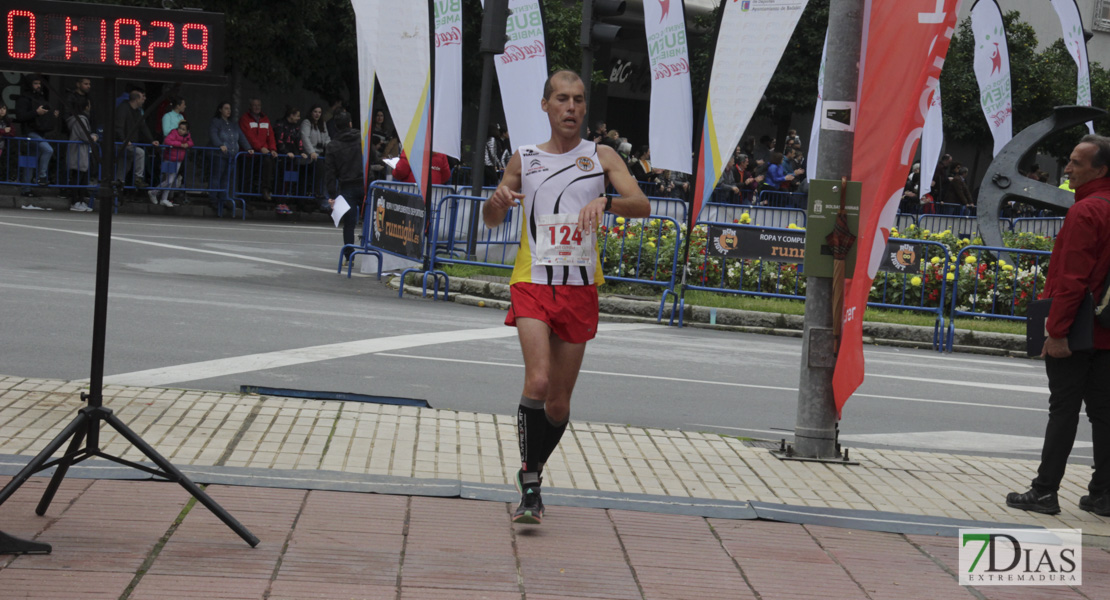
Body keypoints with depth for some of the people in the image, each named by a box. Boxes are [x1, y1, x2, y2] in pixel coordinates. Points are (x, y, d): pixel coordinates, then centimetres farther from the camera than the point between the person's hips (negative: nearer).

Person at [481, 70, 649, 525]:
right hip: (533, 283, -1)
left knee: (559, 402, 6)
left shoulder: (601, 157, 7)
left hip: (581, 288, 1)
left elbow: (641, 204, -7)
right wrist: (498, 200, -5)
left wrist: (605, 202, -27)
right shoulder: (524, 159, 9)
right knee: (537, 382, -21)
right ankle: (530, 490, -17)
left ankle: (531, 470, 30)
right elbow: (491, 221, 19)